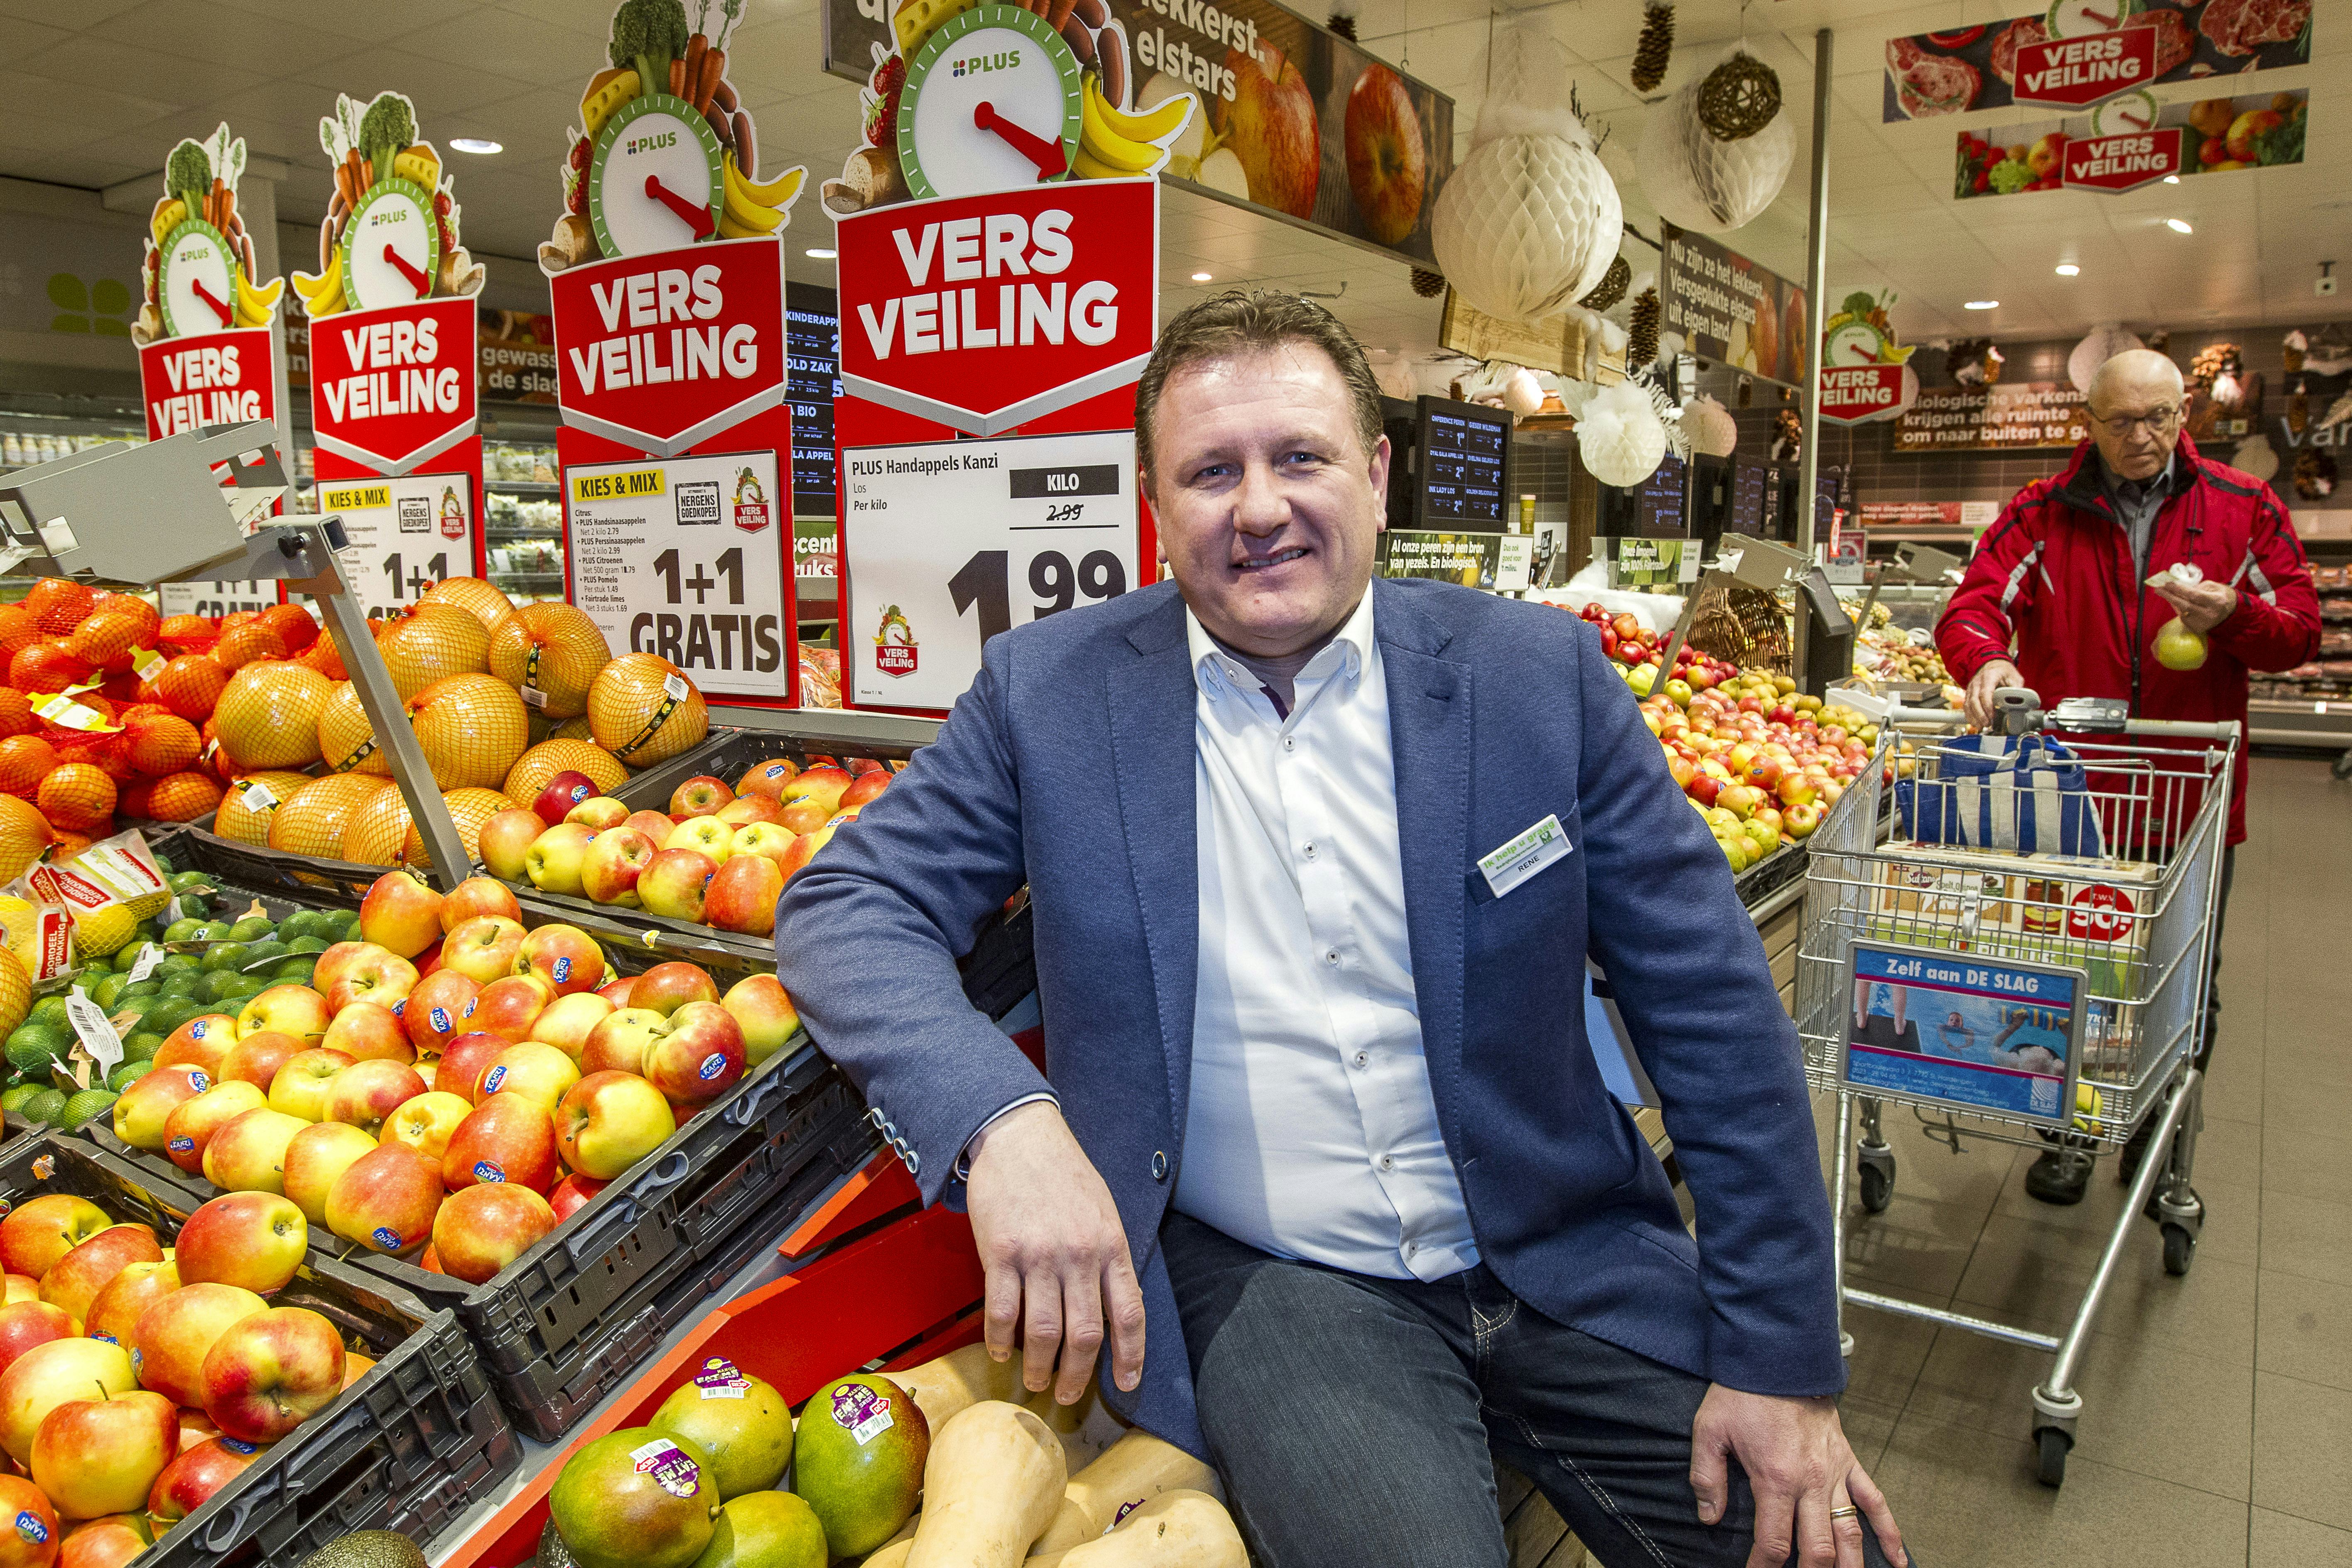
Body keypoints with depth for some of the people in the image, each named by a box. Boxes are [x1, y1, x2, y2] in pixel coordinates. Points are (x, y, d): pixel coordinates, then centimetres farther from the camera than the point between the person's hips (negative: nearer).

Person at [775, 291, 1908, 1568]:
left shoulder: (1539, 674, -5)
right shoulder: (1051, 693, -5)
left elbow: (1713, 1012, -2)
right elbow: (843, 907, -8)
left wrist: (1780, 1362, -3)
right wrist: (1003, 1118, -28)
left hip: (1568, 1263, 2)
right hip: (1265, 1283, -1)